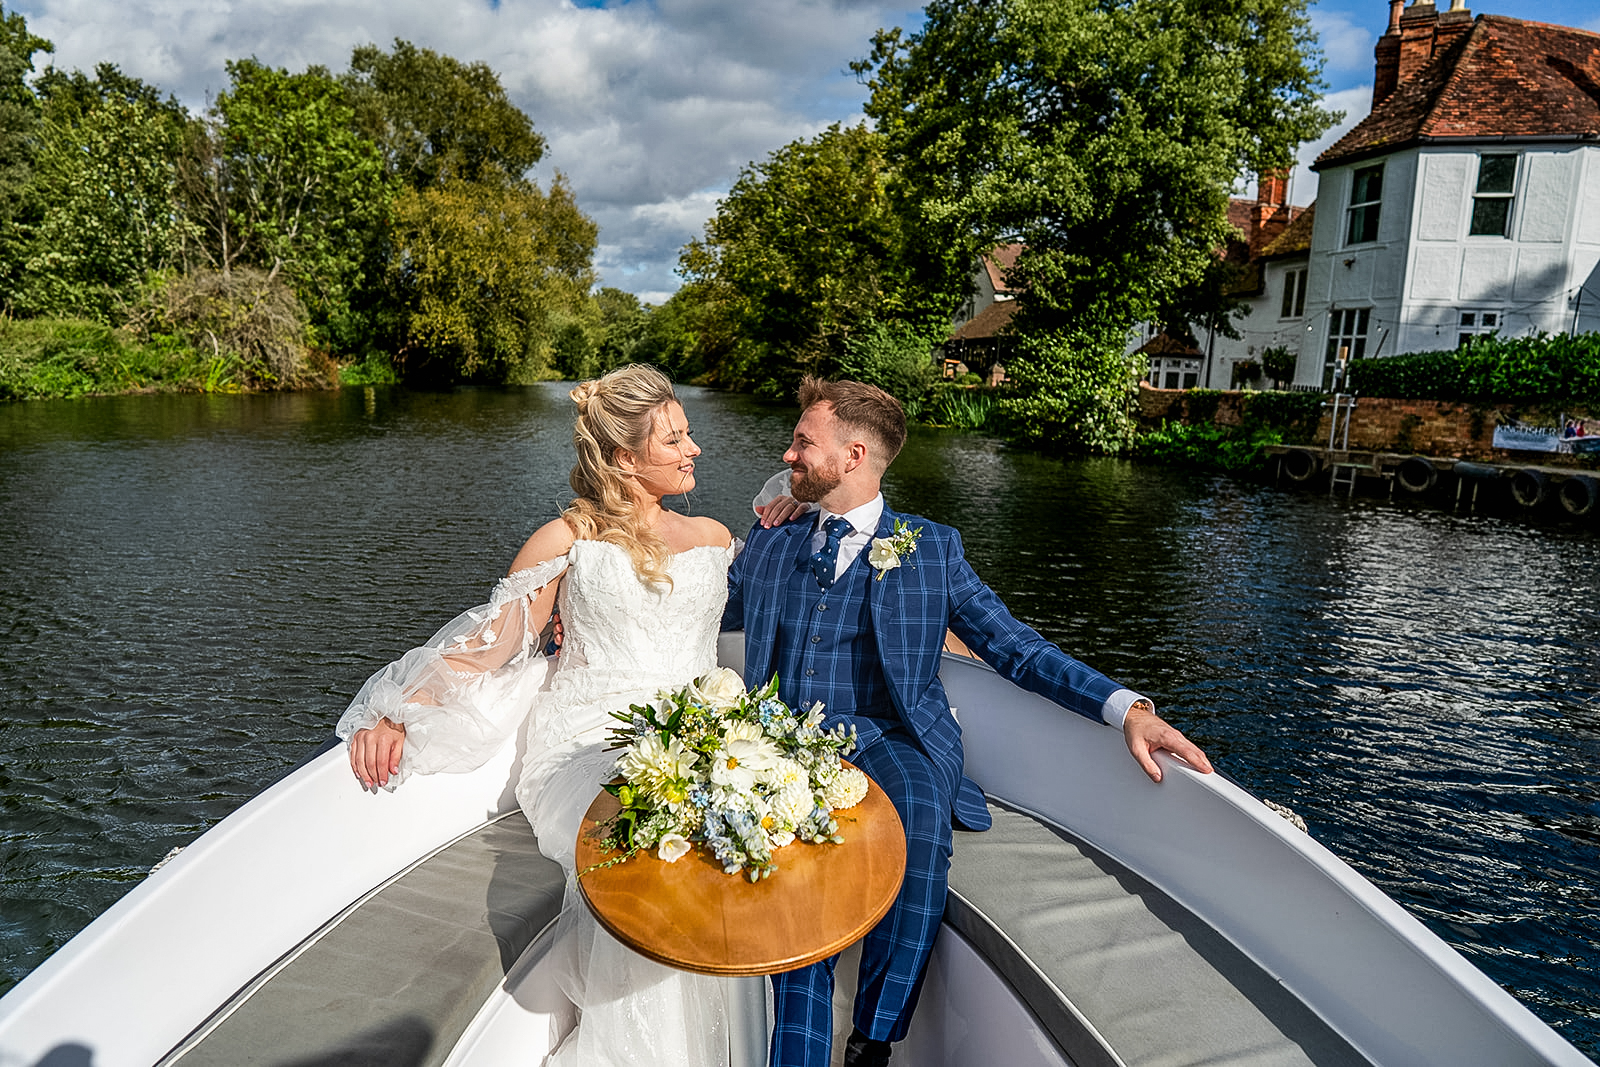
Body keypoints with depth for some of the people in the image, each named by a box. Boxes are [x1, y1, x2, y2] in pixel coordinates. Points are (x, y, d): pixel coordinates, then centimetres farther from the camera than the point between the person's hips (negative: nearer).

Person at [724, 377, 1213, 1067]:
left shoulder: (932, 550, 8)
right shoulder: (770, 545, 16)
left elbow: (1014, 647, 4)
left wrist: (1127, 707, -8)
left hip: (888, 739, -1)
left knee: (920, 810, -33)